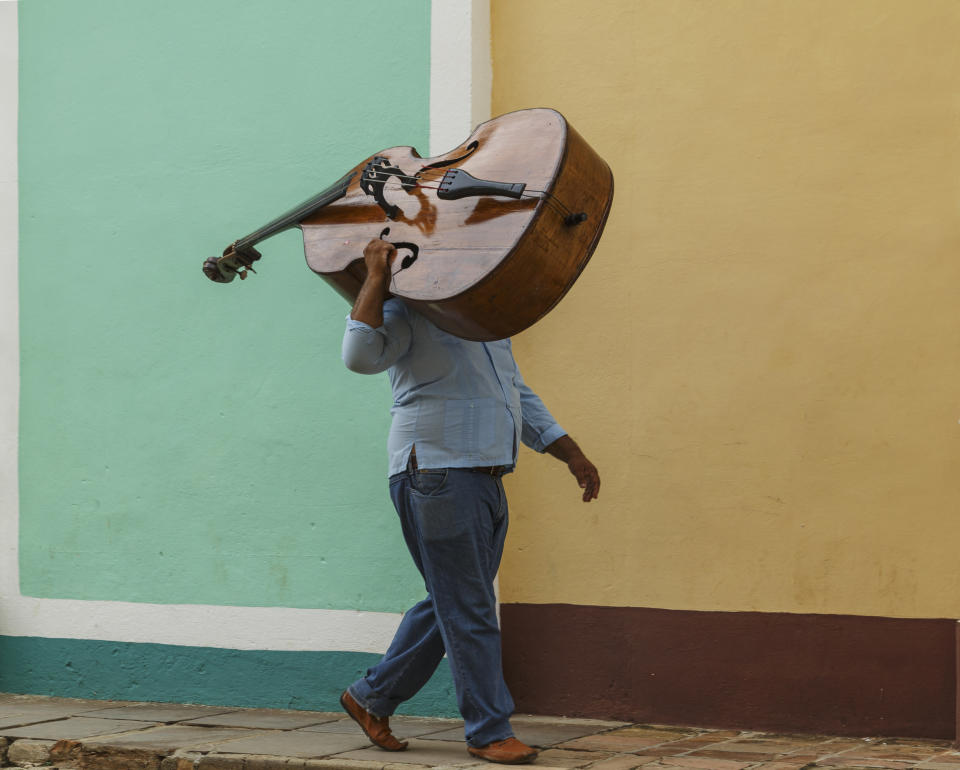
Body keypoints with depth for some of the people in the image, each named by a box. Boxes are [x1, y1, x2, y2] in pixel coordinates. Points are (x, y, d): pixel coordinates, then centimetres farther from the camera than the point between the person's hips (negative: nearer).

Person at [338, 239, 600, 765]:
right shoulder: (407, 313, -4)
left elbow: (523, 401, 27)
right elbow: (361, 355, -23)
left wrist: (571, 455, 19)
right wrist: (376, 278, -21)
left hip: (485, 481, 9)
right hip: (437, 474, -9)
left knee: (449, 607, 13)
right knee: (468, 610, -6)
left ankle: (372, 698, 25)